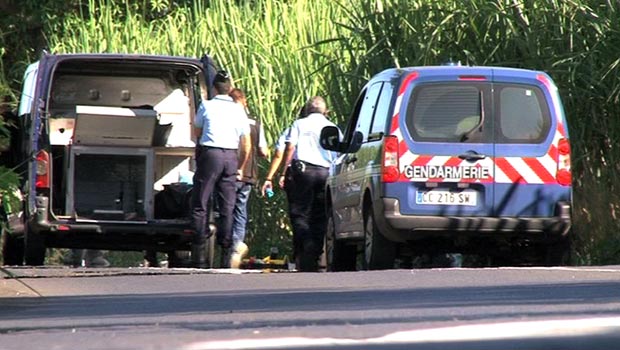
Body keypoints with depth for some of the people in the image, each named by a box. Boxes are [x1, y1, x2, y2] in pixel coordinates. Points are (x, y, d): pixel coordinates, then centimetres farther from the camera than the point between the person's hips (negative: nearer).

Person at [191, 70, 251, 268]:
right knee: (227, 208, 7)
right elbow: (246, 146, 9)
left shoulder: (206, 106, 1)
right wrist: (240, 168, 21)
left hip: (210, 155, -3)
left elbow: (196, 133, 16)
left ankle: (199, 256, -5)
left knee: (200, 205, 2)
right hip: (231, 157, 3)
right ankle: (226, 255, 3)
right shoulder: (238, 110, 9)